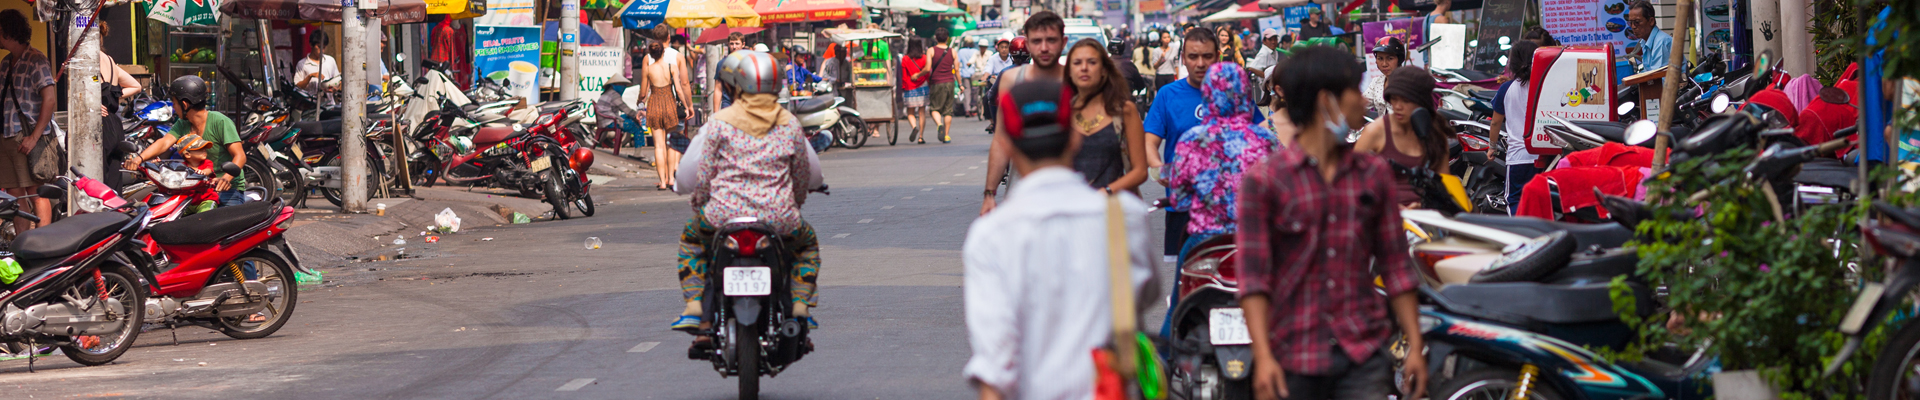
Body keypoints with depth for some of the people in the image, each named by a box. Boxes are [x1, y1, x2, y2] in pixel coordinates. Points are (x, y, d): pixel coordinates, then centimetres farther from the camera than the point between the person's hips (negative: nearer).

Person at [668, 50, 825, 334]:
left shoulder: (720, 122, -2)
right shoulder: (790, 124, 6)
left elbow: (701, 172, -1)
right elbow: (806, 171, 17)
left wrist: (700, 202, 21)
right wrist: (795, 201, 38)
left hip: (725, 214, -1)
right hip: (778, 218, 1)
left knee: (691, 237, 31)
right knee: (807, 242, 33)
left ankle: (693, 308, 17)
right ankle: (800, 306, 15)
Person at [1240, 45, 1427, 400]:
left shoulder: (1374, 174, 13)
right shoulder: (1263, 180, 0)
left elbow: (1395, 265, 14)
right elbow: (1253, 274, -7)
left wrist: (1415, 346, 7)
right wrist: (1263, 355, -17)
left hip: (1363, 357, 2)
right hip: (1295, 361, -2)